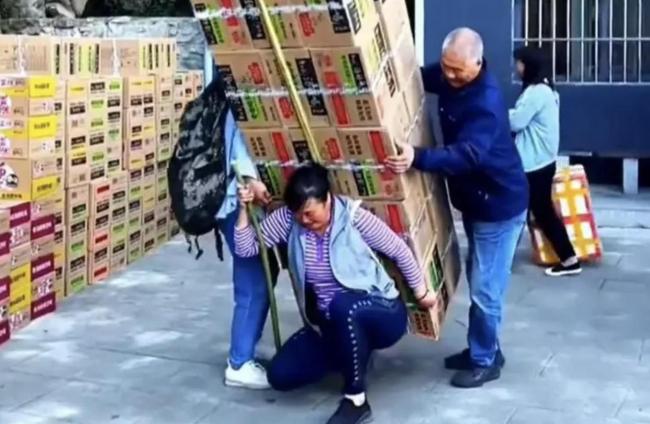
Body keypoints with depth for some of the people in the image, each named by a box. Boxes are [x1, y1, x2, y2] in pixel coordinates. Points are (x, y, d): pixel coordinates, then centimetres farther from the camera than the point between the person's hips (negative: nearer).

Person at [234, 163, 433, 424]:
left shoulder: (353, 216, -18)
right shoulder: (288, 218, -8)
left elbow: (400, 252, -8)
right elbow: (246, 249, -5)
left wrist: (421, 294, -1)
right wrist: (244, 208, -18)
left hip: (379, 314, -6)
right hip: (329, 324, 6)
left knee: (342, 306, -40)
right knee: (280, 375, -7)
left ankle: (356, 400, -23)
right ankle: (355, 356, 18)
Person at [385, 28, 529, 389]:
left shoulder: (486, 102, -29)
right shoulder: (447, 77, -3)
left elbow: (467, 156, -40)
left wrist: (417, 158, -52)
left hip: (499, 204, -9)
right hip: (473, 201, 9)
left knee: (485, 288, -3)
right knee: (478, 280, 18)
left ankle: (485, 362, 13)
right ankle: (482, 349, 32)